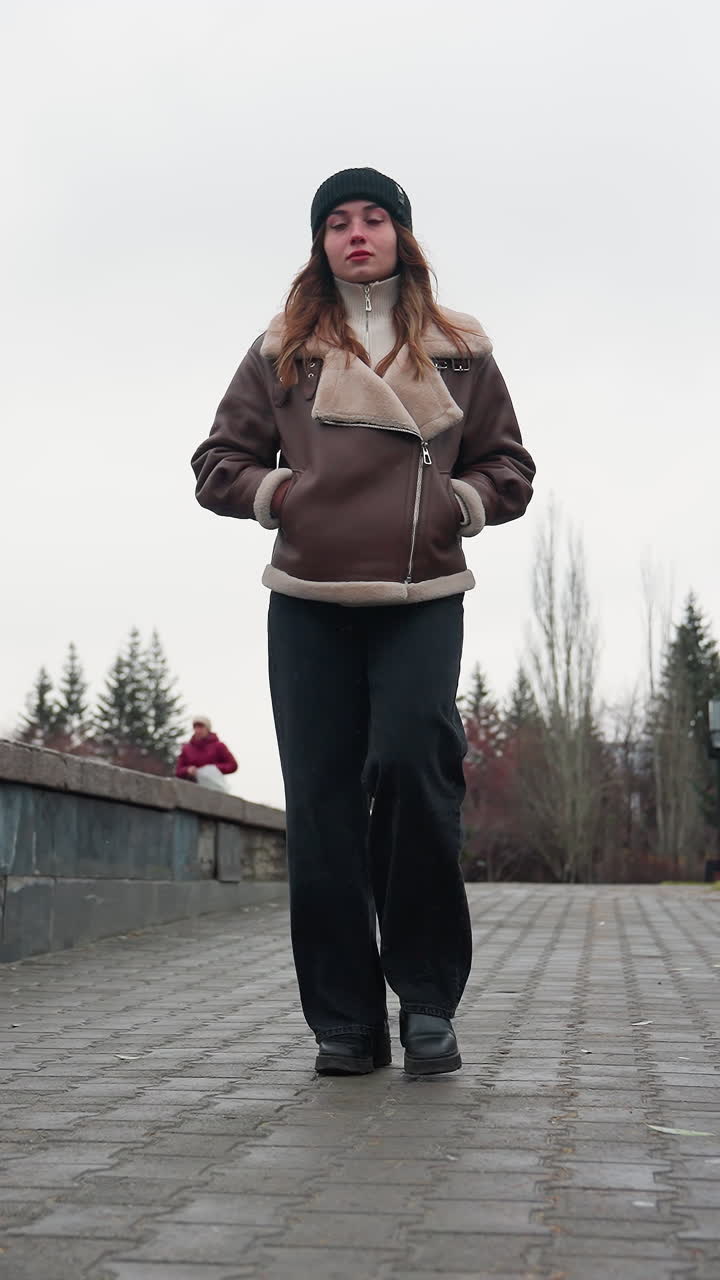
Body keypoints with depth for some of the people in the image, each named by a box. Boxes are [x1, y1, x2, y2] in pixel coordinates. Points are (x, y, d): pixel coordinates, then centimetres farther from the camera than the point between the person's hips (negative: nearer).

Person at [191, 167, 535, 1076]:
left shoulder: (458, 349, 12)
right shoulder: (284, 350, 11)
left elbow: (510, 470, 15)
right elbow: (216, 465, 13)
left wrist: (456, 502, -2)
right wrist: (282, 492, -2)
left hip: (423, 601, -1)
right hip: (308, 605, 1)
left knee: (412, 765, -18)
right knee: (321, 805, -2)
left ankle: (428, 1000, -2)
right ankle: (344, 1020, 6)